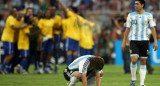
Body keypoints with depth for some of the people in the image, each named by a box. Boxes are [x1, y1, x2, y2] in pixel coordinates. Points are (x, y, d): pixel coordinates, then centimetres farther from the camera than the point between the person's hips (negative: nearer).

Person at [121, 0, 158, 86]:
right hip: (134, 40, -1)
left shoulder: (148, 15, 4)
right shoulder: (131, 15, 5)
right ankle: (133, 79, 4)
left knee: (143, 62, 1)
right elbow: (127, 29, 8)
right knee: (134, 60, -17)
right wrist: (124, 42, 6)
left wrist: (155, 41, -2)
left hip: (144, 40, 1)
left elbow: (153, 28, 5)